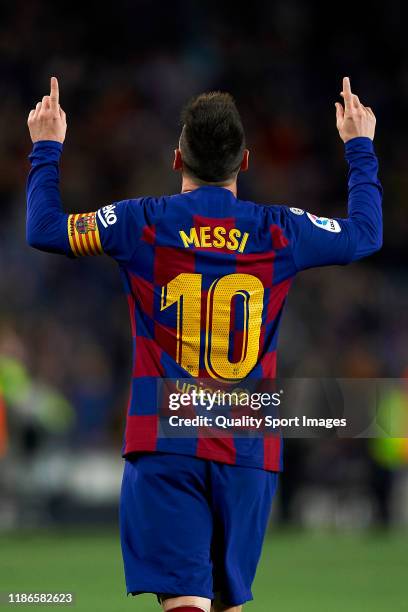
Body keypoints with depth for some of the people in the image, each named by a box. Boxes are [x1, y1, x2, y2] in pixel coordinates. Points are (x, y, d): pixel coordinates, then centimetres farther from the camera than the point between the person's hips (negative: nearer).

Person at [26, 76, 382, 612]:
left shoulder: (142, 224, -3)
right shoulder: (280, 232, 3)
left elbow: (43, 229, 7)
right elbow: (367, 233, 20)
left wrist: (47, 148, 22)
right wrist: (360, 146, 34)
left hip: (165, 446, -2)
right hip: (250, 452, 2)